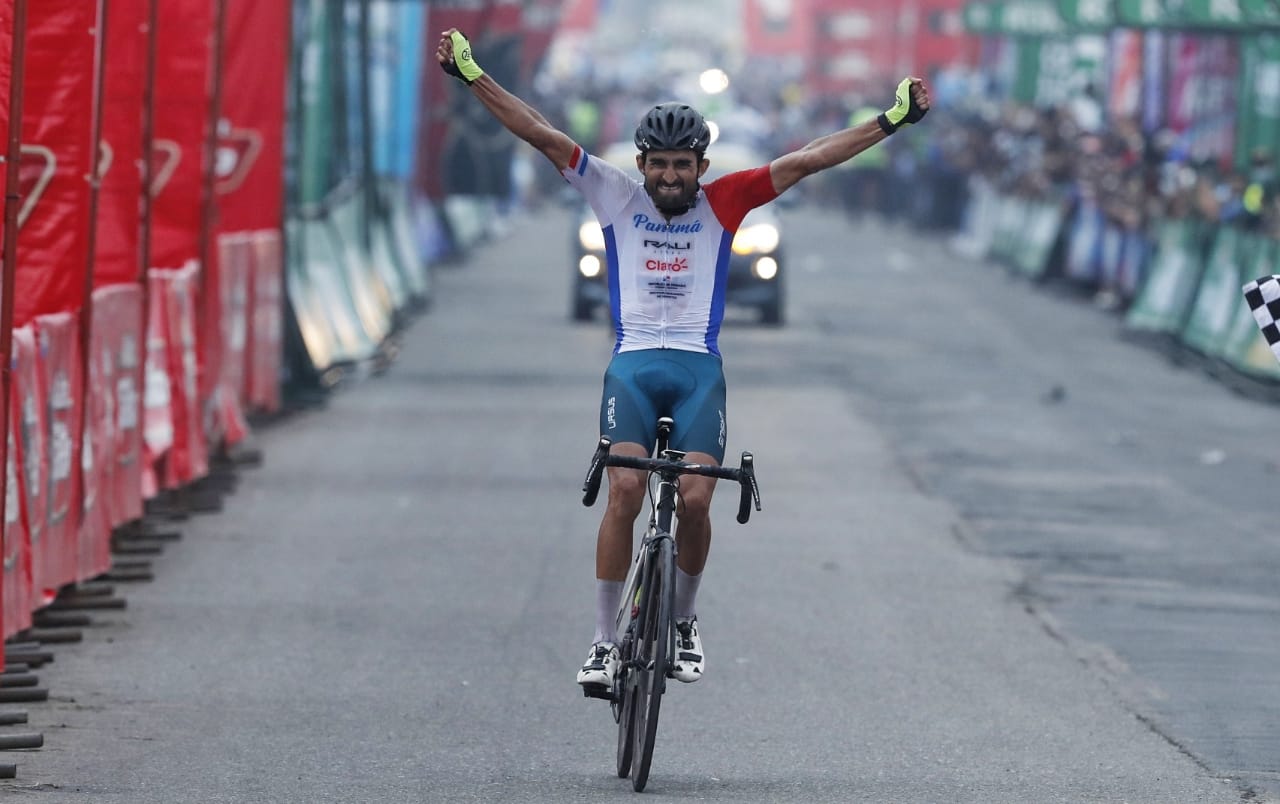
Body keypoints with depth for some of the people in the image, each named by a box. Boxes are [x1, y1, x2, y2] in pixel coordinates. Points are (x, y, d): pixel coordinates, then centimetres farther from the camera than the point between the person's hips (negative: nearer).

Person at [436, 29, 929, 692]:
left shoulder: (722, 204, 8)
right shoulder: (617, 197, 8)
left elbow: (805, 161, 4)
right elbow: (542, 137, 3)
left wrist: (891, 120, 0)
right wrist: (471, 76, -3)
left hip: (699, 368, 0)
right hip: (633, 364, 0)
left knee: (694, 500, -13)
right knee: (624, 491, -18)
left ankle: (683, 623, 13)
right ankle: (603, 641, -12)